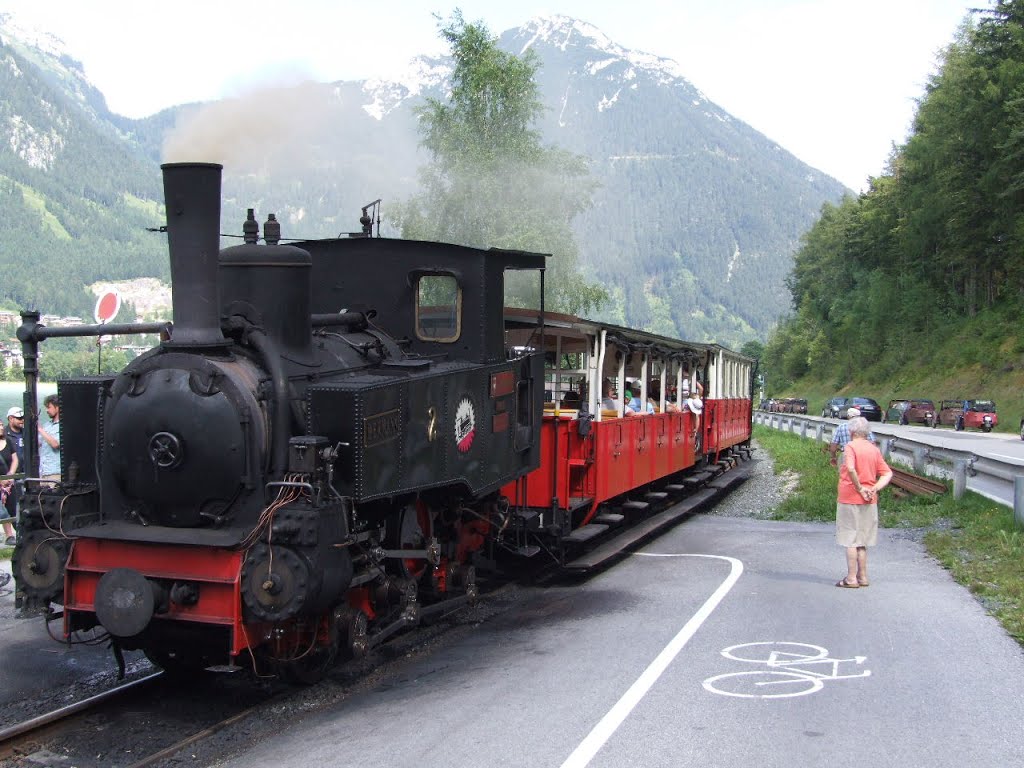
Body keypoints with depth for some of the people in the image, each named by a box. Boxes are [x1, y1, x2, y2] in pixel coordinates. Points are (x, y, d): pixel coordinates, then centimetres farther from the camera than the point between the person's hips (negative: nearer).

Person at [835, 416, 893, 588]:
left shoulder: (850, 446, -12)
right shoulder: (874, 449, 8)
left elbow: (851, 469, -29)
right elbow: (888, 473, 6)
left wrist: (860, 488, -18)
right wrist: (874, 489, -5)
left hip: (850, 499, -6)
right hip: (869, 502, 6)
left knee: (850, 540, 1)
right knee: (862, 541, 16)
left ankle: (851, 578, 3)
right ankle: (863, 576, 20)